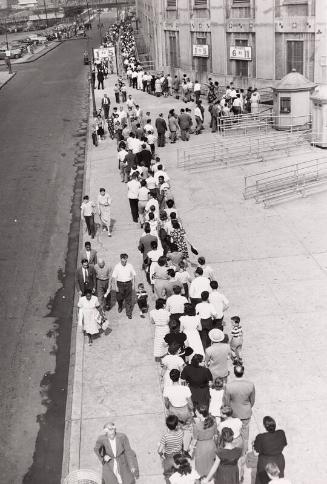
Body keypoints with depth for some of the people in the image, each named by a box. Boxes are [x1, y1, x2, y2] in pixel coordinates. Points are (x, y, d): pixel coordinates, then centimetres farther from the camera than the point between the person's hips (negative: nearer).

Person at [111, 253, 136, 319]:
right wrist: (115, 286, -8)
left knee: (128, 300, 3)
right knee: (119, 298, 14)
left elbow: (133, 275, 5)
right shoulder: (117, 267, -10)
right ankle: (120, 307, 47)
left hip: (128, 284, 0)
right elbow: (114, 277, -7)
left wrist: (133, 285, 6)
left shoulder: (130, 266, -5)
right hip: (120, 284, 0)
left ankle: (129, 313, 13)